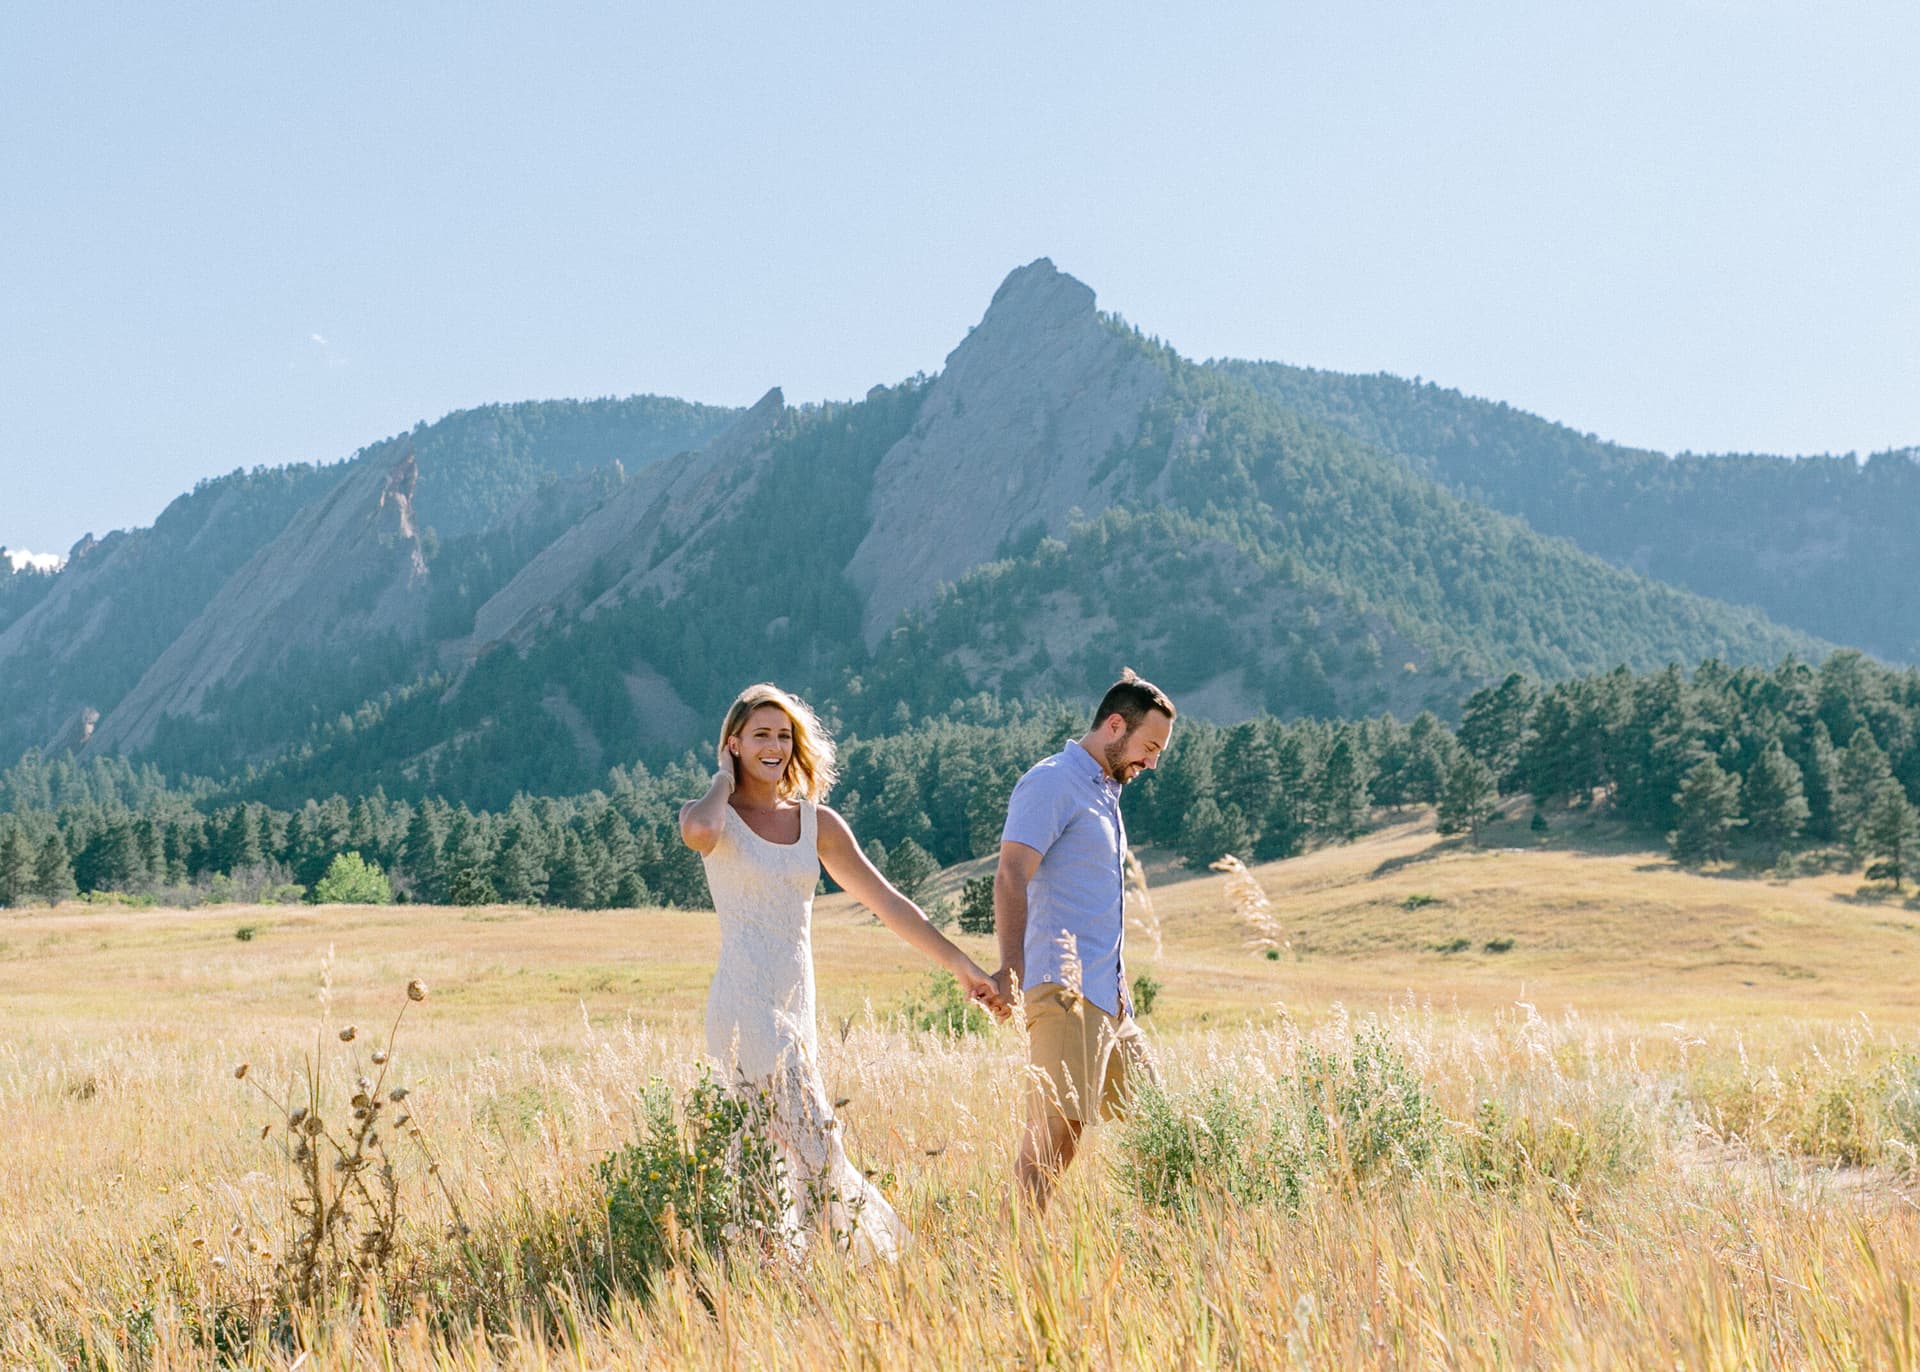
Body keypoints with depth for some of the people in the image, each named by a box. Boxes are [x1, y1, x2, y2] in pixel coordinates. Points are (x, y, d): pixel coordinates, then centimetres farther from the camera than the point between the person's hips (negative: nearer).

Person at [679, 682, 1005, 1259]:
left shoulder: (817, 822, 12)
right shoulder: (715, 816, -2)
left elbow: (887, 902, 12)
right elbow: (699, 831, -29)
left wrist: (962, 966, 8)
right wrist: (724, 779, -8)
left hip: (797, 1010, 6)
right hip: (745, 1007, -6)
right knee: (815, 1152, -12)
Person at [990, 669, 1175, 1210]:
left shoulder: (1105, 790, 23)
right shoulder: (1051, 782, -7)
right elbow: (1011, 877, -19)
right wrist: (1011, 968, -31)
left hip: (1110, 997, 10)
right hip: (1065, 992, -10)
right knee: (1055, 1131, -16)